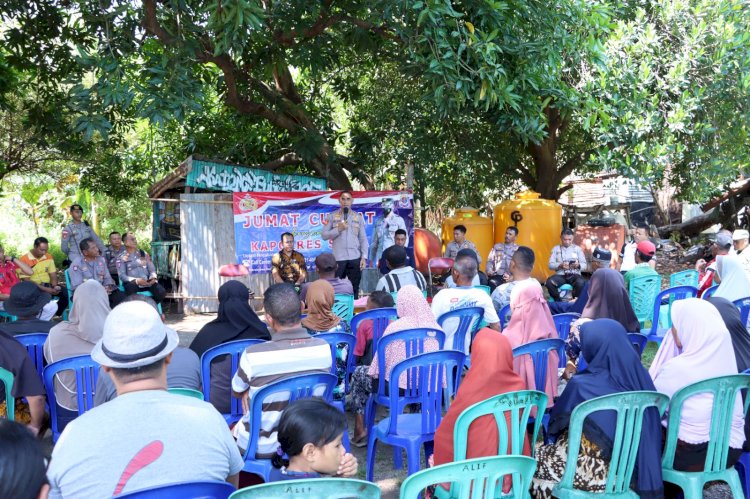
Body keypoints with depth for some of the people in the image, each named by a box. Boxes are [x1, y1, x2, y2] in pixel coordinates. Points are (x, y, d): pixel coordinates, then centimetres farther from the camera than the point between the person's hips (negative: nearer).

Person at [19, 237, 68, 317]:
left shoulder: (48, 257, 8)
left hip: (48, 285, 6)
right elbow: (26, 281, -15)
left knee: (67, 292, -19)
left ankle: (55, 315, -5)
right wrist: (45, 289, -23)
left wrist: (55, 286, -12)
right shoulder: (24, 260, -11)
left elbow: (53, 275, 11)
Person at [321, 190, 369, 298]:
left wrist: (364, 257, 0)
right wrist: (338, 229, -13)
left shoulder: (358, 217, 8)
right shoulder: (332, 216, 4)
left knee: (354, 288, 6)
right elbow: (324, 235, -1)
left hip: (355, 258, 1)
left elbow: (363, 239, 8)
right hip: (338, 258, -1)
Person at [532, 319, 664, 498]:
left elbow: (556, 418, -4)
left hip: (595, 472, -6)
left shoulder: (582, 385, -23)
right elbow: (647, 430, 5)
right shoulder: (639, 377, -8)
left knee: (536, 457, 19)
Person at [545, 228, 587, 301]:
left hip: (574, 275, 0)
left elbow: (584, 265, 7)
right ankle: (558, 301, -11)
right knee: (549, 282, -32)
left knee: (581, 282, -36)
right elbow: (550, 265, 3)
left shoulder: (577, 249, 13)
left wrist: (578, 265, -17)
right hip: (560, 275, 0)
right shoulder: (556, 249, 12)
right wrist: (560, 265, -17)